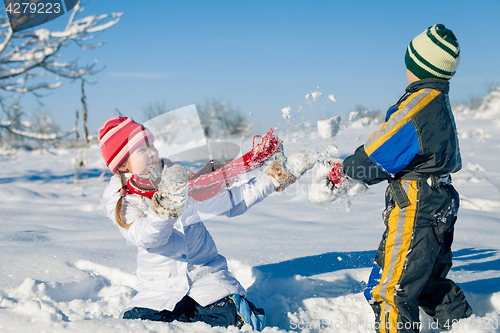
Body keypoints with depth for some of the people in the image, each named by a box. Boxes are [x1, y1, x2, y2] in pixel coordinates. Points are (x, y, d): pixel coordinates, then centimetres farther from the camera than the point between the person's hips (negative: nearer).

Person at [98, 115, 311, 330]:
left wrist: (275, 177, 3)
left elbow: (229, 203, 9)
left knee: (227, 319, -27)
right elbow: (146, 239, -27)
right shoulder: (118, 202, -7)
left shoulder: (183, 177, 3)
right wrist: (167, 203, -47)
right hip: (159, 287, 0)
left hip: (206, 274, 0)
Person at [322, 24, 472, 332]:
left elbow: (378, 156, -17)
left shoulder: (419, 104, -20)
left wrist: (344, 171, 1)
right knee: (429, 282, 24)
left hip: (416, 212, -10)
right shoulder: (440, 103, 11)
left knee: (388, 290, -2)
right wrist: (357, 170, 14)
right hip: (439, 205, 10)